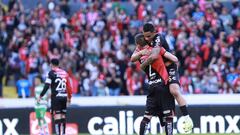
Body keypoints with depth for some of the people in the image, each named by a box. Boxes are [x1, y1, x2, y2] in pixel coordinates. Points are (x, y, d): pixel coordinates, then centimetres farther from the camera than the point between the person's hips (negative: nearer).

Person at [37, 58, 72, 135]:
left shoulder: (52, 73, -4)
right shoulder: (64, 73, 12)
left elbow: (47, 86, -11)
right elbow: (69, 86, 14)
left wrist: (41, 96, -7)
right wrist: (69, 97, 26)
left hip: (56, 97, -5)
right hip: (64, 96, 5)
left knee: (57, 116, -9)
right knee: (63, 116, 12)